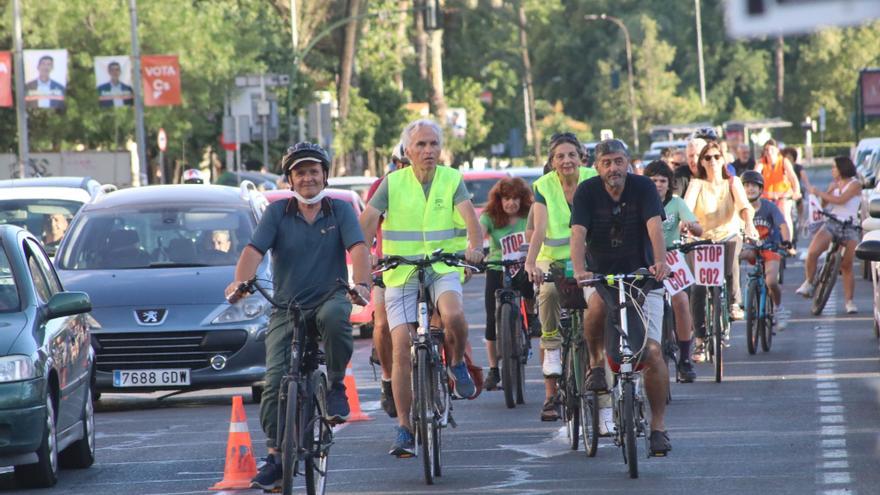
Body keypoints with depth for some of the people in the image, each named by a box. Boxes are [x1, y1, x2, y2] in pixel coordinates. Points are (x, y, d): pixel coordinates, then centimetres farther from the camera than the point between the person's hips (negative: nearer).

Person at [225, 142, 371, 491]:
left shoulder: (340, 211, 1)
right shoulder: (278, 212, 1)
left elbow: (358, 248, -13)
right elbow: (254, 250, -11)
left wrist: (361, 284, -33)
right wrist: (240, 281, -31)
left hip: (328, 298, -1)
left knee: (334, 316, -38)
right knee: (276, 379, -11)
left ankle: (336, 386, -15)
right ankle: (275, 456, -1)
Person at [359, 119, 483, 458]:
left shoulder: (452, 180, 1)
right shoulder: (393, 183, 2)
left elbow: (469, 217, -13)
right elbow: (366, 223, -4)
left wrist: (475, 246, -34)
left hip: (443, 268, -1)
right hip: (400, 274, 1)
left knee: (454, 316, -31)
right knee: (401, 347, -9)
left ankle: (457, 364, 3)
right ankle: (404, 428, -1)